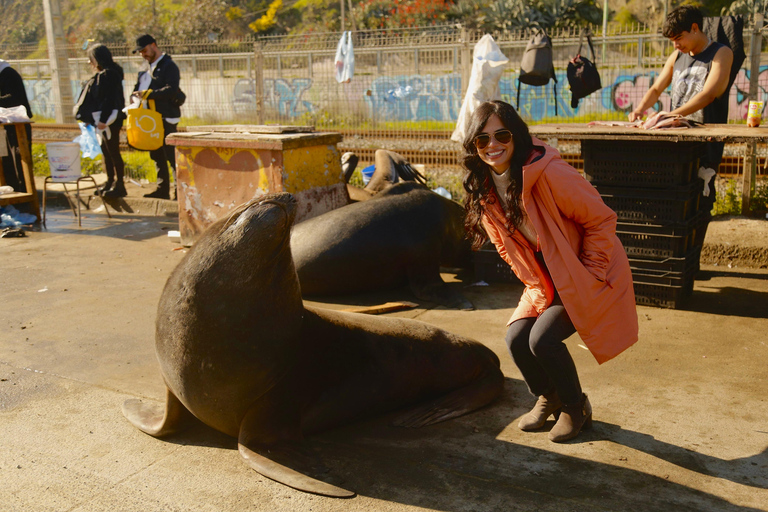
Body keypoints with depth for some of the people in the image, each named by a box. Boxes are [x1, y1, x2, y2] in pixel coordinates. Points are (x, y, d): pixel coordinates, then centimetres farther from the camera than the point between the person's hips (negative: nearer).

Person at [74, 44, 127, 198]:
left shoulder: (109, 74, -16)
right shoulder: (101, 74, 14)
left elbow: (109, 99, -22)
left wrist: (104, 120, -25)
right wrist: (97, 119, 17)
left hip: (109, 121, -10)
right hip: (102, 120, 10)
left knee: (113, 152, -5)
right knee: (106, 152, 14)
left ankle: (119, 185, 1)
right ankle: (110, 182, 22)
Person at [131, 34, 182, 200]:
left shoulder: (169, 66, -7)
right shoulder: (149, 68, 20)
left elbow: (171, 90, -20)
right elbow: (139, 87, 22)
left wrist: (148, 94, -24)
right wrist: (136, 96, -1)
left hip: (166, 118, -9)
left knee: (171, 155, -9)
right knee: (157, 156, 11)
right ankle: (162, 189, 18)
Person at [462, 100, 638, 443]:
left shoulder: (549, 173, -27)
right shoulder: (483, 189, -5)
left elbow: (601, 220, -18)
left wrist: (587, 277, -16)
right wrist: (536, 285, 2)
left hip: (586, 276, -6)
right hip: (546, 281, 6)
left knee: (543, 339, -21)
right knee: (516, 339, -10)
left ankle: (576, 408, 8)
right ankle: (547, 398, 22)